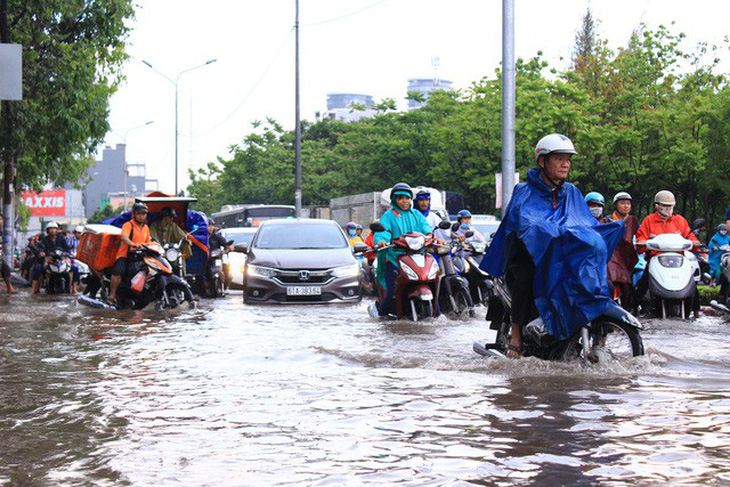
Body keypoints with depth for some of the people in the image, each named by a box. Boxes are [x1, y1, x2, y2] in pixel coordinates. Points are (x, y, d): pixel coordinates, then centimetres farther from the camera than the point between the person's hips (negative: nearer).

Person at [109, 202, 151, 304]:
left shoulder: (146, 228, 20)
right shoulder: (128, 225, -3)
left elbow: (148, 243, 28)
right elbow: (124, 237, -24)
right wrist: (133, 244, -42)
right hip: (125, 256, -7)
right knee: (118, 271, -32)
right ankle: (112, 295, -22)